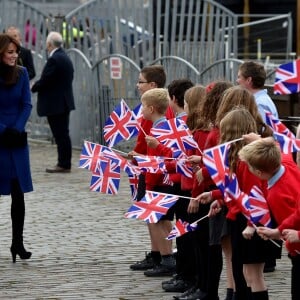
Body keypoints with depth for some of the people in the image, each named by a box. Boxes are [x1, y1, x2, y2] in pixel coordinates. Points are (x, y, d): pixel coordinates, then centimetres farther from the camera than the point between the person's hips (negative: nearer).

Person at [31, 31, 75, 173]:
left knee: (61, 135, -6)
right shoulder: (65, 58, 12)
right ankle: (64, 163, 19)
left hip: (55, 104, -10)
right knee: (63, 134, 14)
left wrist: (34, 87, -1)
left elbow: (44, 81, -21)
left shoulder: (54, 60, -19)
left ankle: (63, 165, -3)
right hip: (64, 102, 10)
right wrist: (38, 85, 13)